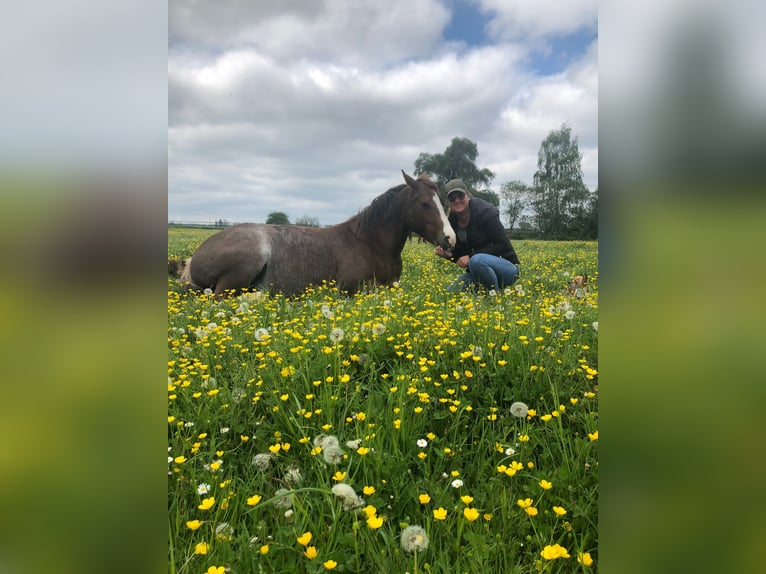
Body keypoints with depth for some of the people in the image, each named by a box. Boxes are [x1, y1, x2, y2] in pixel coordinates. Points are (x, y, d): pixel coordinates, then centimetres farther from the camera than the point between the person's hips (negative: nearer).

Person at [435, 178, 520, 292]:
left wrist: (470, 257, -25)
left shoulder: (485, 212, -17)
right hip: (477, 271, 6)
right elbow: (460, 254, 8)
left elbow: (503, 245, -21)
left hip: (507, 268, -6)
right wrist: (447, 254, -15)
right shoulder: (452, 220, 0)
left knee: (477, 260, -37)